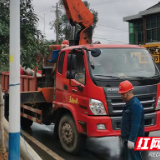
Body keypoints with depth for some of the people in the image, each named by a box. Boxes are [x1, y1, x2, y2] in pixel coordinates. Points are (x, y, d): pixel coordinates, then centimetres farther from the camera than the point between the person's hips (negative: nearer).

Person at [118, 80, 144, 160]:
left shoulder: (135, 105, -19)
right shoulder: (128, 104, 13)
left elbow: (135, 125, -24)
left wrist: (131, 140, -25)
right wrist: (123, 137, 22)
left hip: (133, 139, -10)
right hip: (127, 138, 10)